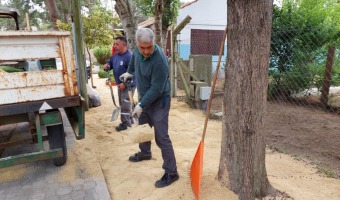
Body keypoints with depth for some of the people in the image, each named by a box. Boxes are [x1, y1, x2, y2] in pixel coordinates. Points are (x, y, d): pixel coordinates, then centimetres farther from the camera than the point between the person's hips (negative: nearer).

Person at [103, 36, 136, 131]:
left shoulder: (129, 56, -21)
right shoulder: (115, 55, 7)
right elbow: (109, 63, 20)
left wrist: (125, 83, -27)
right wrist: (106, 66, -5)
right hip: (120, 84, 9)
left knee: (125, 104, -3)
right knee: (123, 103, 17)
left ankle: (125, 123, 10)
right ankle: (129, 120, 32)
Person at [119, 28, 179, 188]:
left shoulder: (159, 61, -32)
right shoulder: (138, 50, -7)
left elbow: (156, 90, -28)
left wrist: (141, 105, -24)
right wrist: (129, 72, 33)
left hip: (158, 101, -8)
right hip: (144, 97, 8)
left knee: (161, 137, -8)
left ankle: (171, 173, 4)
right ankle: (145, 153, 49)